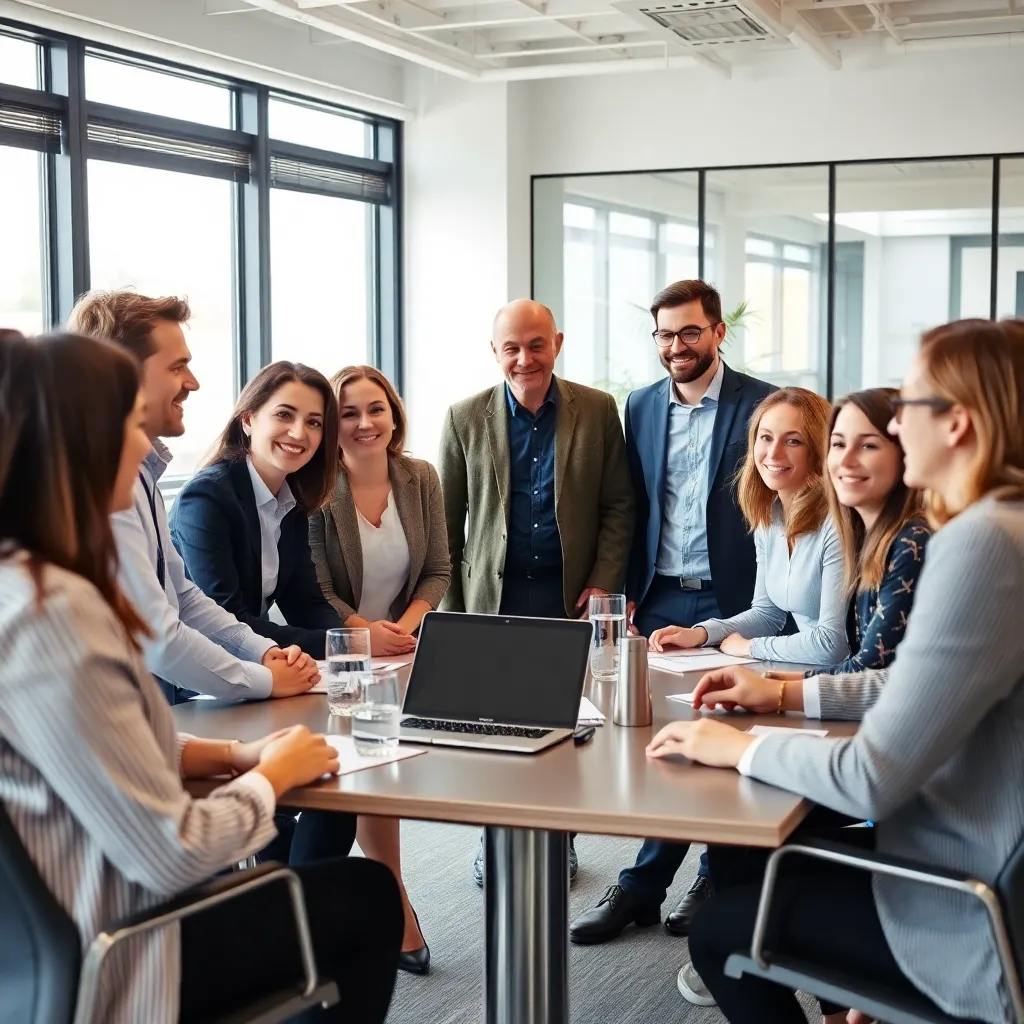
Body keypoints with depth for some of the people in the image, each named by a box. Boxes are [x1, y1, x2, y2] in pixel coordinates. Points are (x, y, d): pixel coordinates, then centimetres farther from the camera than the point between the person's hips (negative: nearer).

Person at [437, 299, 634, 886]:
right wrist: (450, 610, 0)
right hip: (493, 595, 0)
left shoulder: (598, 412, 3)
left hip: (570, 595, 0)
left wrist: (604, 583, -6)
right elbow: (447, 521, 5)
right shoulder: (465, 419, 2)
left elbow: (618, 506, 4)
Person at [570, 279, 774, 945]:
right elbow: (635, 507, 13)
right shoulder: (641, 406, 10)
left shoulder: (762, 405, -4)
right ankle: (643, 888, 10)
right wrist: (632, 594, 7)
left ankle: (718, 880, 17)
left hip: (731, 599, -3)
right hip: (661, 601, 3)